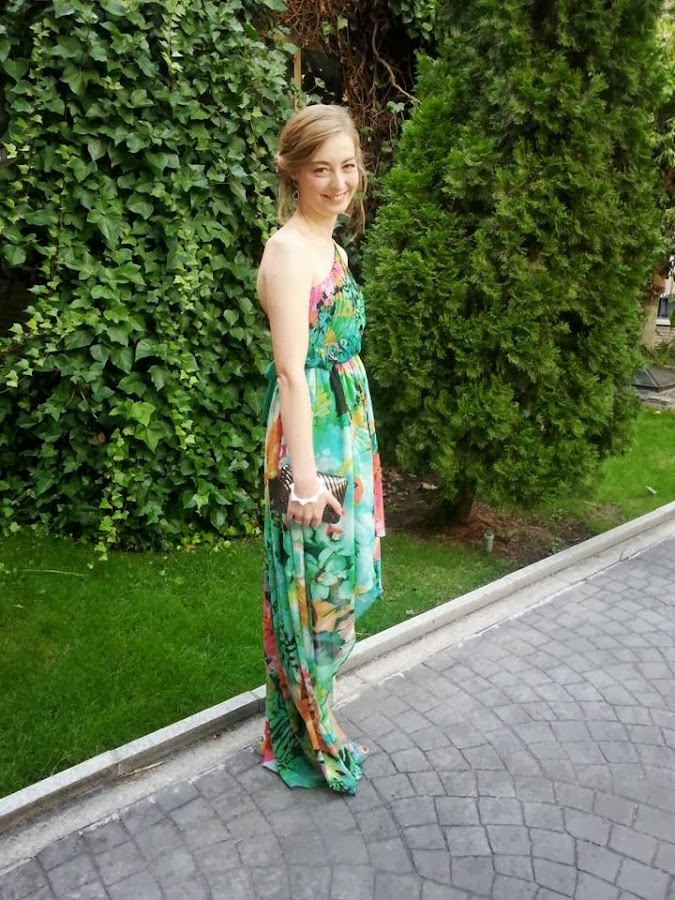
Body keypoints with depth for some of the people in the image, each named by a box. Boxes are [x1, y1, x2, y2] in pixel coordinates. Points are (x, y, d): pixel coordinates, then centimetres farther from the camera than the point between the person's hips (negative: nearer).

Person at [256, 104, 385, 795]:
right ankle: (309, 744, 24)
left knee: (333, 579, 18)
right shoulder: (288, 250, -15)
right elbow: (292, 371, -21)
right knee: (315, 588, 3)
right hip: (311, 433, -9)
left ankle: (314, 727, 37)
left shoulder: (329, 245, 13)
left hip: (347, 427, 9)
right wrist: (305, 476, -23)